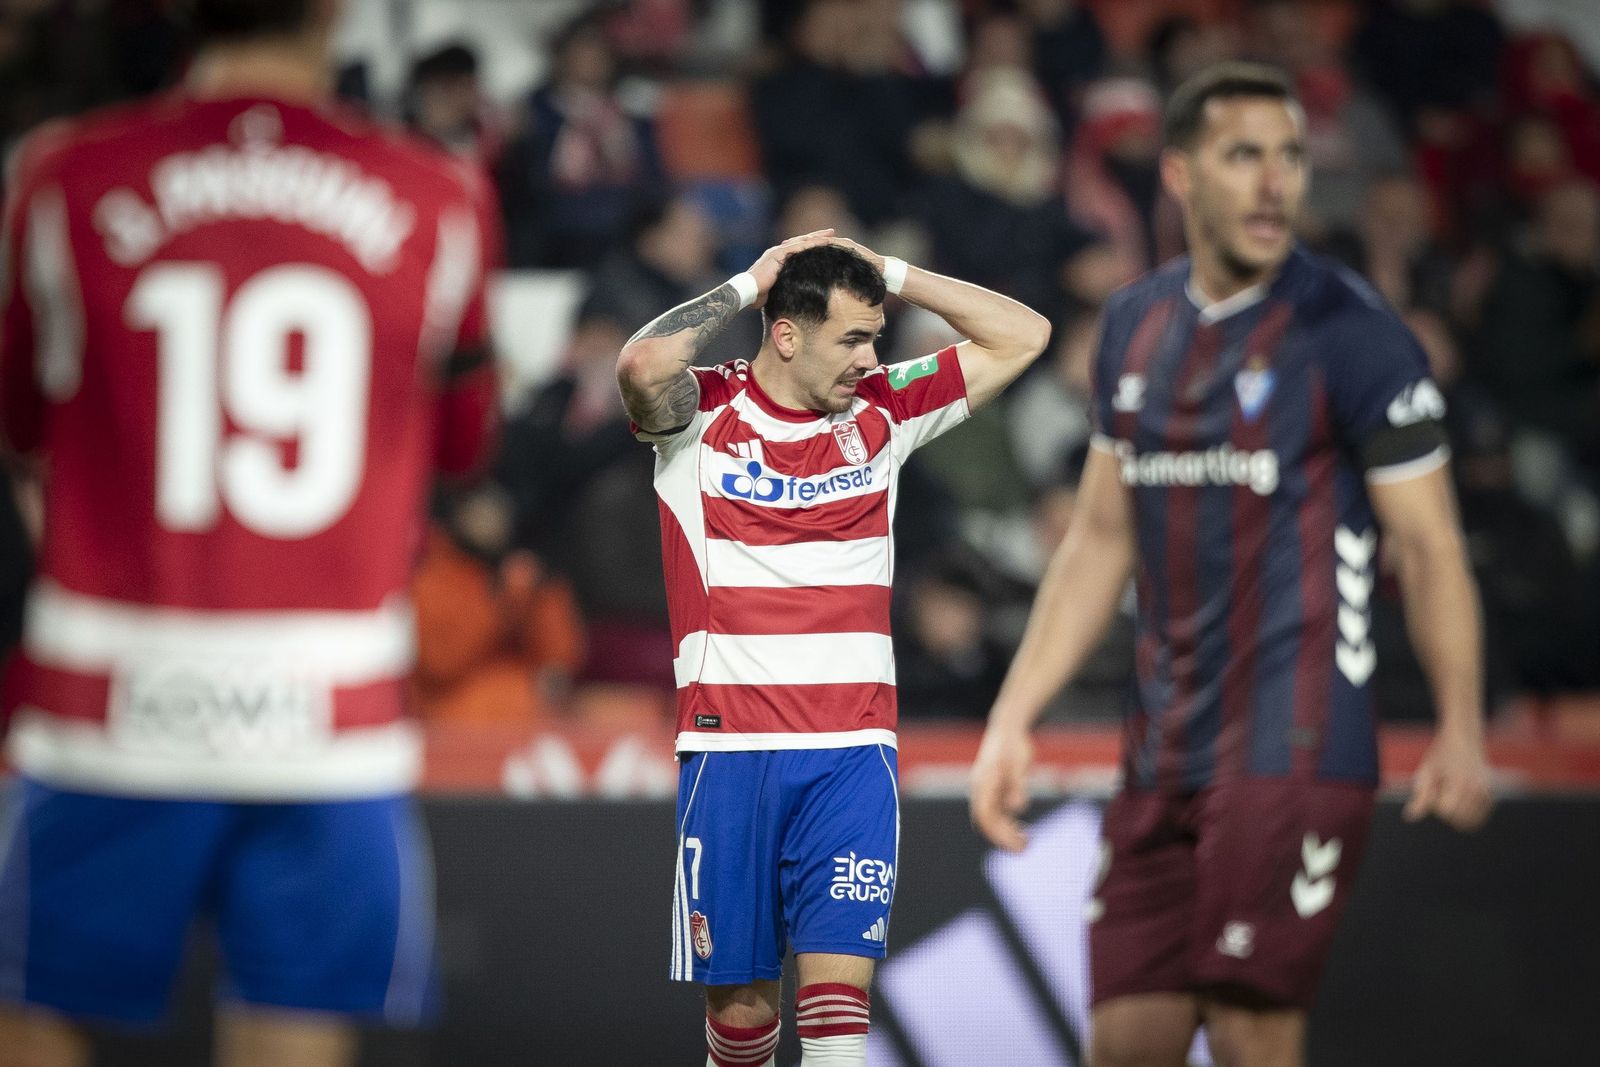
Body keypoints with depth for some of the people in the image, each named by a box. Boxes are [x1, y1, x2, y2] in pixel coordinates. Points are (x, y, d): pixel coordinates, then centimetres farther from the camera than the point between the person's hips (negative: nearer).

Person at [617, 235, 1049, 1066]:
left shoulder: (881, 411, 9)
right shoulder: (704, 413, -2)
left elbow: (1022, 336, 11)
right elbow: (642, 366, -25)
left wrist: (890, 275, 4)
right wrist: (747, 286, -12)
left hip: (853, 754, 2)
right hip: (730, 748, -2)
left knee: (838, 985, -12)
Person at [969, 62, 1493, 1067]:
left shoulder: (1352, 333, -7)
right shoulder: (1137, 323, 12)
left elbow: (1429, 544, -7)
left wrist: (1462, 730, -19)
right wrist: (1012, 718, 13)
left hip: (1294, 747, -6)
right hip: (1164, 749, 6)